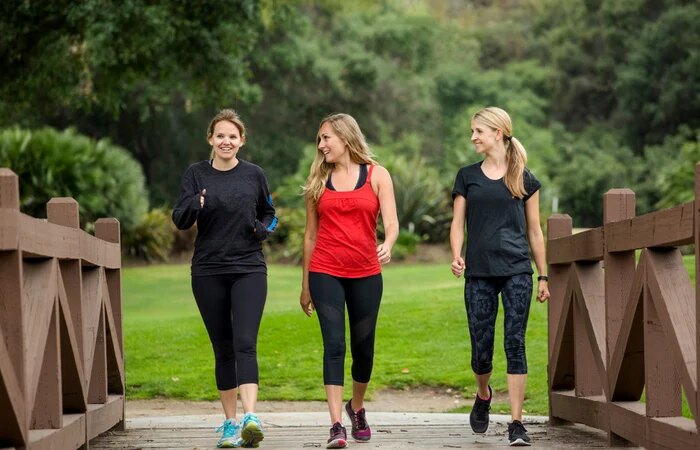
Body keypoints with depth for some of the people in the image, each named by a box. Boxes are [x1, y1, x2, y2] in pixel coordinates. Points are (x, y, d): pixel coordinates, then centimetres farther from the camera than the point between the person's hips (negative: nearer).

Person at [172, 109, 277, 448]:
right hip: (208, 272, 1)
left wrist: (263, 229, -5)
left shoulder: (254, 175, 5)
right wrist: (195, 203, -26)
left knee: (245, 344, -16)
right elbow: (180, 220, -5)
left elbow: (269, 214, 18)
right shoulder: (196, 174, 4)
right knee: (223, 349, 6)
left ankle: (251, 417, -27)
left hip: (249, 270, -1)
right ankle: (230, 422, 15)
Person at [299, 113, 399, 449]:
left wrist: (387, 246, -29)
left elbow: (391, 223, -6)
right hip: (326, 273, 0)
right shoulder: (318, 180, 9)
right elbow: (310, 235, 13)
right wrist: (305, 285, 13)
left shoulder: (376, 175, 4)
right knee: (334, 344, -11)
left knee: (363, 347, 9)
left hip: (366, 274, 0)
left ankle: (357, 408, 34)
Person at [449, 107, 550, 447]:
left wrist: (543, 276, 9)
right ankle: (483, 395, 34)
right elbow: (457, 224, 7)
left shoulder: (524, 179, 7)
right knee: (481, 349, 2)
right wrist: (456, 256, -12)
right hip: (479, 272, 1)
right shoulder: (467, 176, 10)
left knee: (515, 343, -8)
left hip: (517, 271, -1)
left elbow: (534, 231, 10)